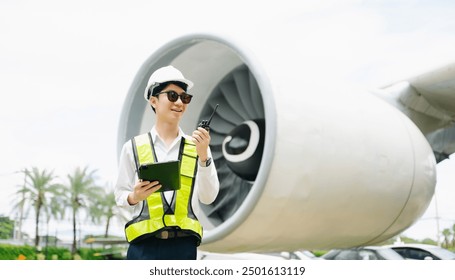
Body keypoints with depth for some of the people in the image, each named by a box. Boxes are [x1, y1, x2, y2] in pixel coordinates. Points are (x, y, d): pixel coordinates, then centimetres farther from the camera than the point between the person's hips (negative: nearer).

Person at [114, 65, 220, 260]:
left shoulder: (196, 147, 5)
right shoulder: (133, 147, 4)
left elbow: (208, 197, 0)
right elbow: (120, 195, 9)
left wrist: (203, 156, -12)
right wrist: (135, 197, -13)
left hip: (183, 246, 1)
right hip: (145, 245, -1)